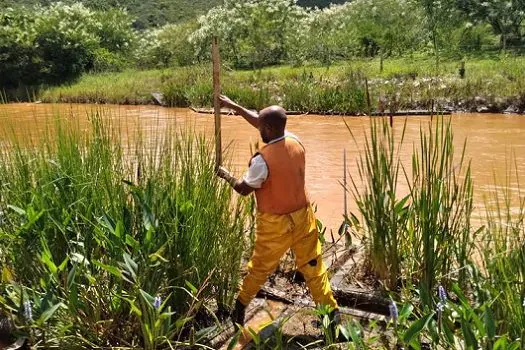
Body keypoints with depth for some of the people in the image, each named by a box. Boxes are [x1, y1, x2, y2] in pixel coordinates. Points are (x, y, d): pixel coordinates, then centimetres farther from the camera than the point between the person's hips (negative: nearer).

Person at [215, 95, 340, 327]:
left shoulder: (263, 159, -24)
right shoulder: (295, 142, -4)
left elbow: (244, 189, -10)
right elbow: (261, 122, 9)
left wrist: (226, 175, 9)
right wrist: (234, 106, 15)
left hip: (276, 223, -5)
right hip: (302, 216, 5)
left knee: (259, 268, 15)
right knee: (312, 265, 14)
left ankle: (240, 306, 35)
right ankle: (330, 310, 19)